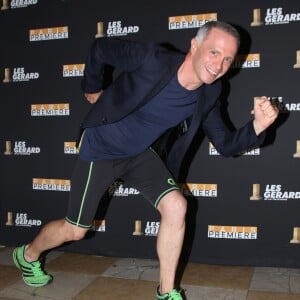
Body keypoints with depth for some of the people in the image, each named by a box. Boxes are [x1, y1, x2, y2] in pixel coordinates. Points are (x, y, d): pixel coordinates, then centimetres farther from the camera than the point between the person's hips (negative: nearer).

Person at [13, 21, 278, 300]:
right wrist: (92, 89, -2)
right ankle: (28, 254, 41)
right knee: (75, 230, 7)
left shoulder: (208, 95, -12)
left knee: (176, 206, -15)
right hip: (100, 148, -4)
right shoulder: (151, 59, -29)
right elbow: (100, 47, -15)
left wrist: (257, 125, -27)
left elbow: (225, 145, -8)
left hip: (140, 153, 5)